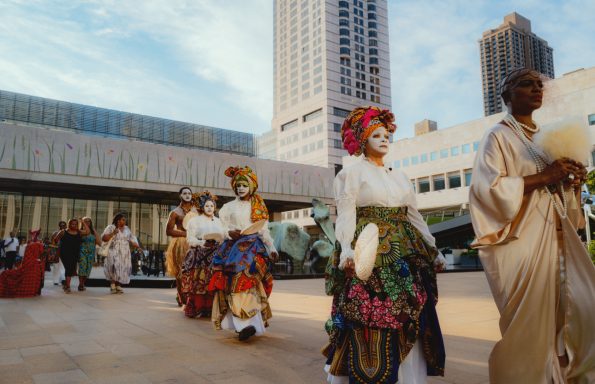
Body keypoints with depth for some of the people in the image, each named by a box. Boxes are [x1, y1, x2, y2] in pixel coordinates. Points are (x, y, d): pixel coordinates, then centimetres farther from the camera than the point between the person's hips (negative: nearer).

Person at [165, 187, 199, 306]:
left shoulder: (197, 210, 13)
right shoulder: (175, 212, 5)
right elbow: (169, 231, -1)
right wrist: (185, 234, -11)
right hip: (180, 244, -2)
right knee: (181, 272, -4)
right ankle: (182, 298, 3)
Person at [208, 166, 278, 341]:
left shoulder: (258, 207, 12)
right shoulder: (228, 207, 12)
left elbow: (263, 230, 11)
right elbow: (221, 227, 8)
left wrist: (271, 248, 5)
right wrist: (229, 233, -12)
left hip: (253, 247, 0)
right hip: (233, 248, 0)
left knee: (248, 280, -13)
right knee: (235, 283, -11)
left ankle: (249, 322, -12)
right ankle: (245, 323, -12)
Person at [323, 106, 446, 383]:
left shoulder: (399, 176, 19)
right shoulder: (352, 172, 2)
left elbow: (414, 216, 19)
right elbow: (346, 214, -10)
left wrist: (432, 250, 14)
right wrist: (346, 248, -25)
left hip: (404, 255, 6)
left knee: (408, 319, 5)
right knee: (367, 321, -6)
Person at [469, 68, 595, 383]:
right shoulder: (498, 136, -3)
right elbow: (489, 188, -17)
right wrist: (543, 176, -17)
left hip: (556, 237, 7)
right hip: (522, 239, -7)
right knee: (530, 321, -4)